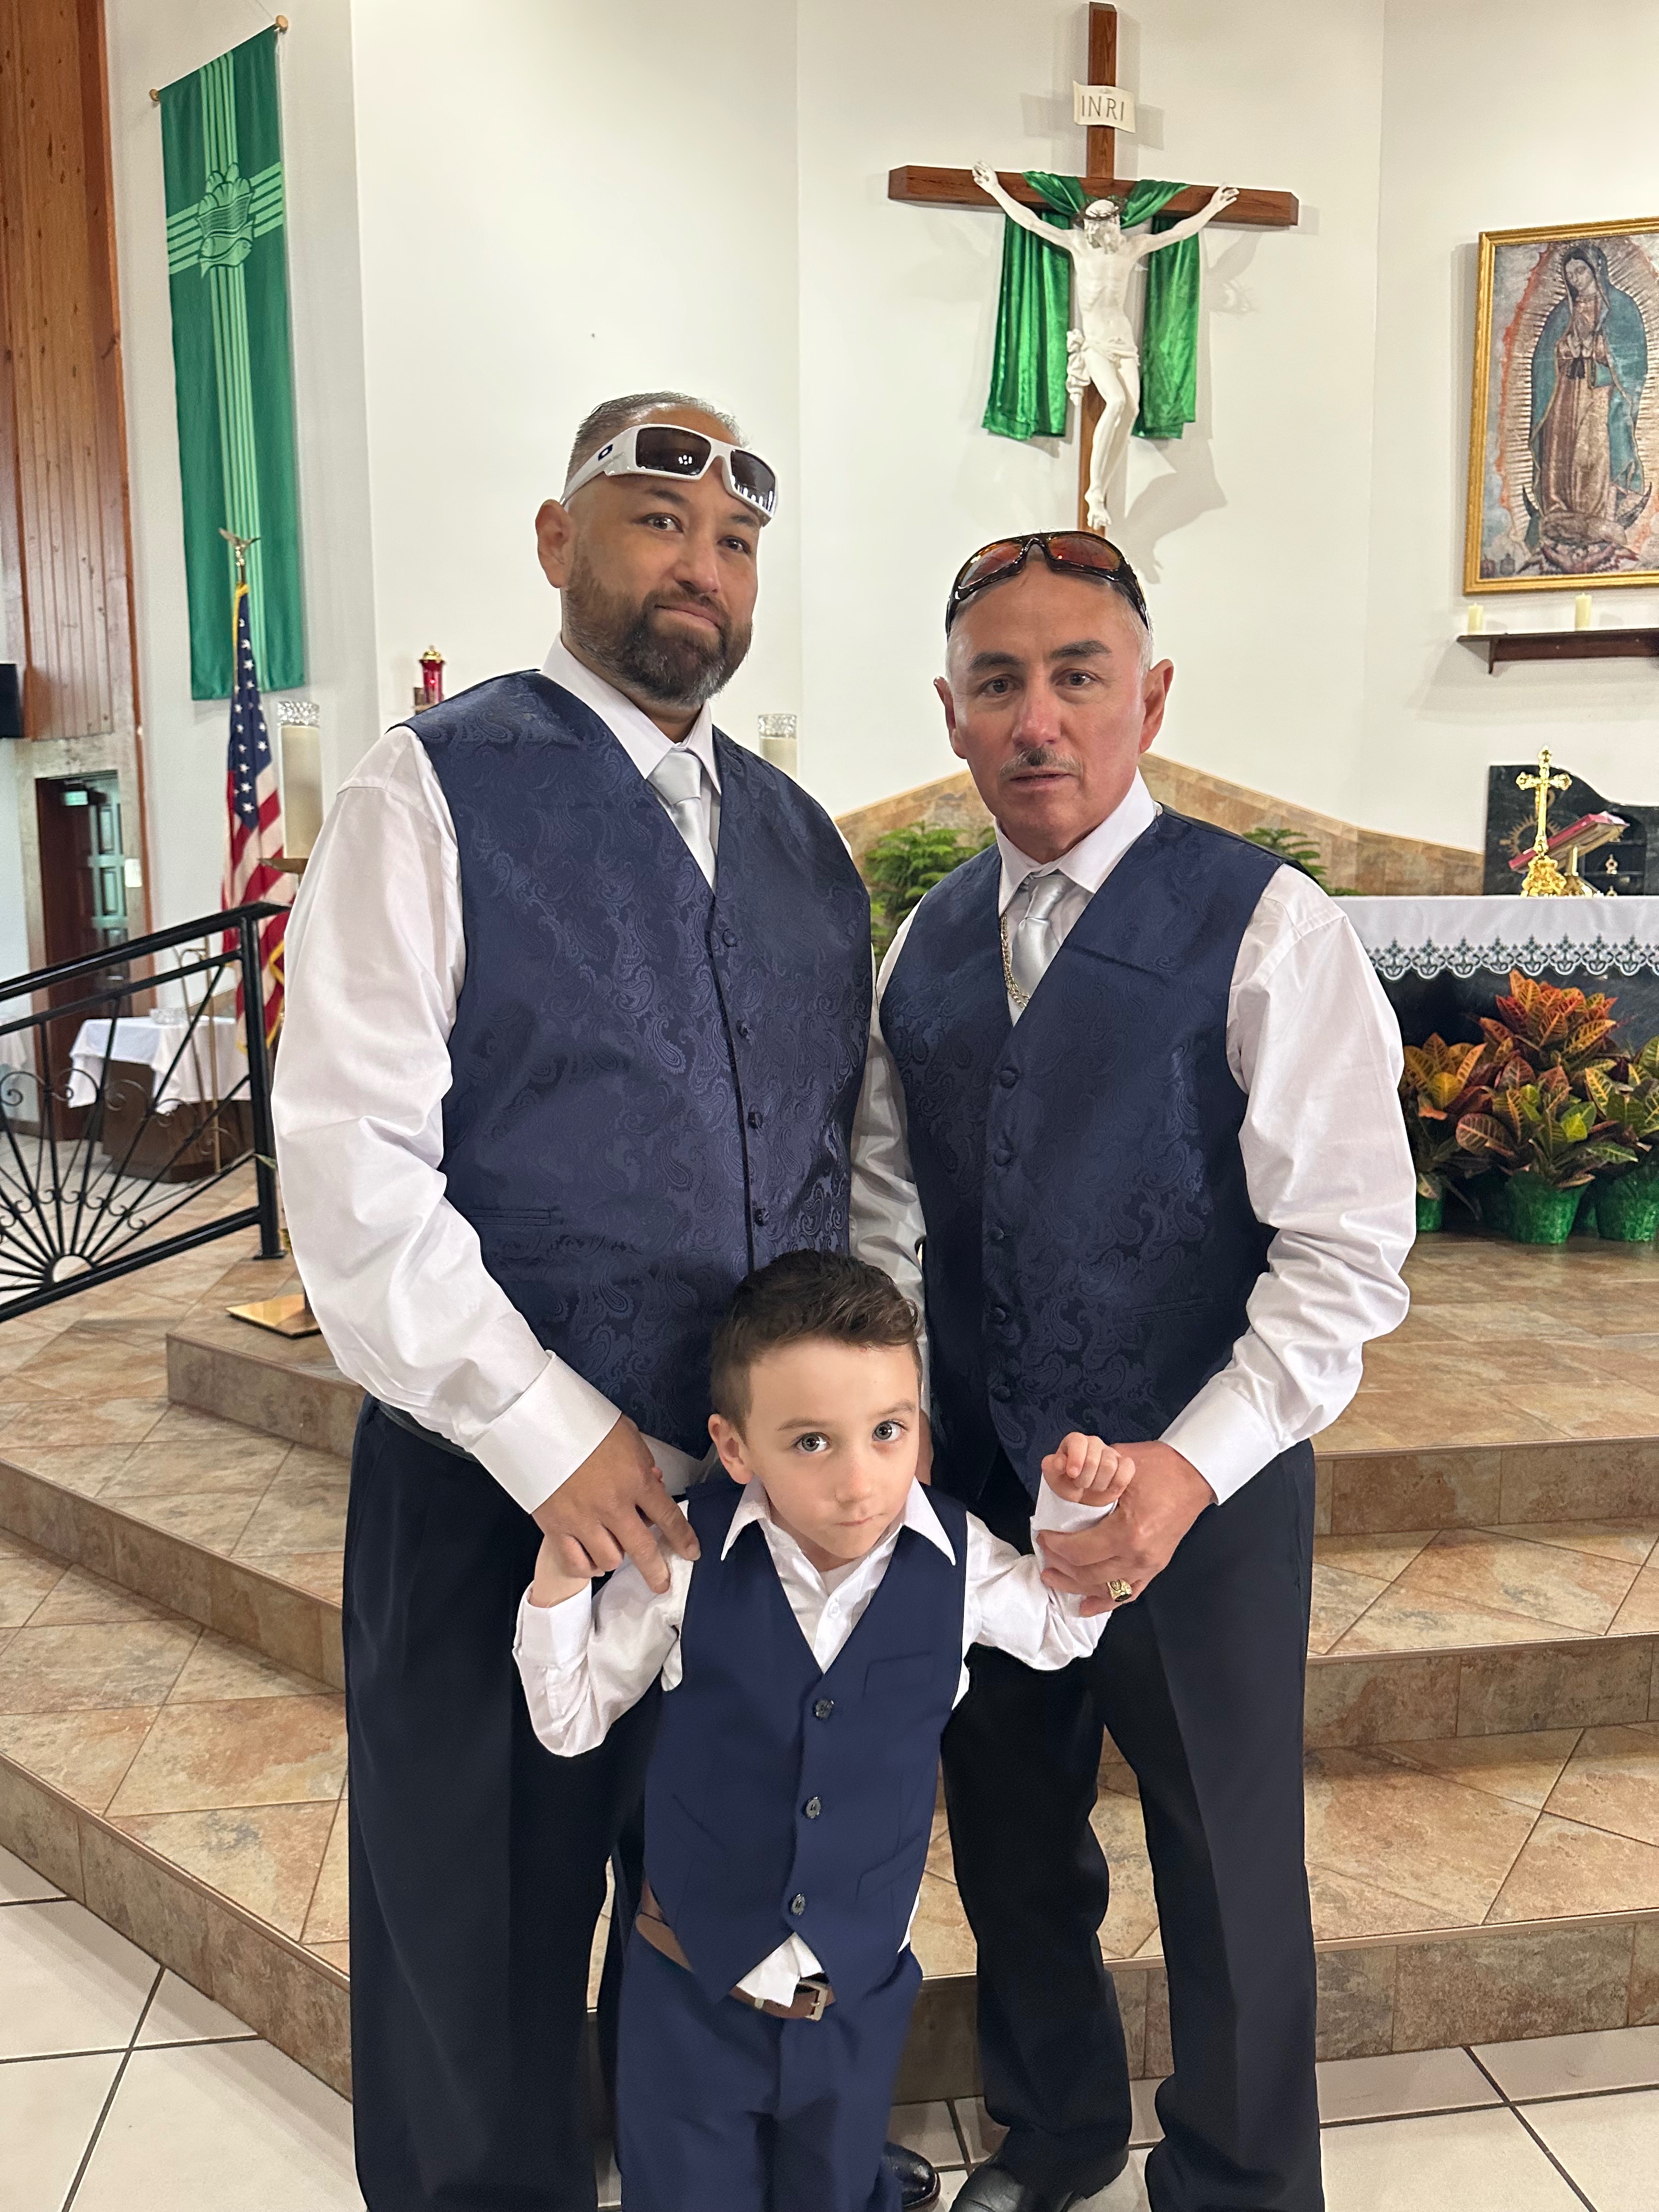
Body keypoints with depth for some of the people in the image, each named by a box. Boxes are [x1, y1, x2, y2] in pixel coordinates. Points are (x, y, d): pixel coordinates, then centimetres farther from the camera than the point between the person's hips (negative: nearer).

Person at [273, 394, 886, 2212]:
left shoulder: (802, 837, 11)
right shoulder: (433, 791, -7)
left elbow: (845, 1149, 13)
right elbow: (349, 1162, -15)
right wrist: (547, 1430, -17)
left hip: (768, 1475, 5)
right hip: (505, 1481, -5)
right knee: (485, 1931, 15)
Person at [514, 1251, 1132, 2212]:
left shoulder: (959, 1561, -15)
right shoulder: (687, 1557, -19)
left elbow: (1060, 1629, 7)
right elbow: (573, 1719, -6)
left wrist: (1076, 1512, -10)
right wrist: (559, 1573, -22)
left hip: (861, 1996, 2)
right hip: (693, 1988, -1)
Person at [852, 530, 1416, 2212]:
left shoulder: (1267, 928, -13)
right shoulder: (926, 941, 5)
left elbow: (1346, 1250, -16)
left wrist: (1192, 1465, -26)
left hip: (1197, 1493, -4)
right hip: (973, 1486, 5)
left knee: (1227, 1878, 14)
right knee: (1008, 1841, 22)